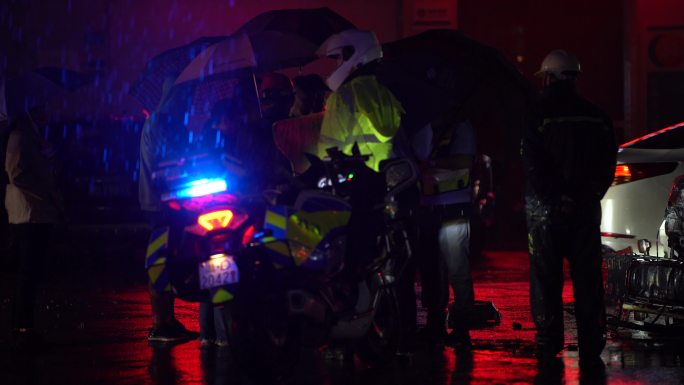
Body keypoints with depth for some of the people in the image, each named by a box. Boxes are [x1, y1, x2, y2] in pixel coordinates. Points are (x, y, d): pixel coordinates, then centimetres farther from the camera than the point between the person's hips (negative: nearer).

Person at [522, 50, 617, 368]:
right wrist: (591, 194, 13)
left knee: (545, 278, 6)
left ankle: (549, 344, 8)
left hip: (546, 209, -3)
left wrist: (550, 197, -6)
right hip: (585, 207, 3)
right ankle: (591, 348, 5)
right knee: (587, 280, 6)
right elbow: (608, 163, 7)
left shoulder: (536, 116, -9)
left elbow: (532, 166, -14)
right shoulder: (595, 117, 3)